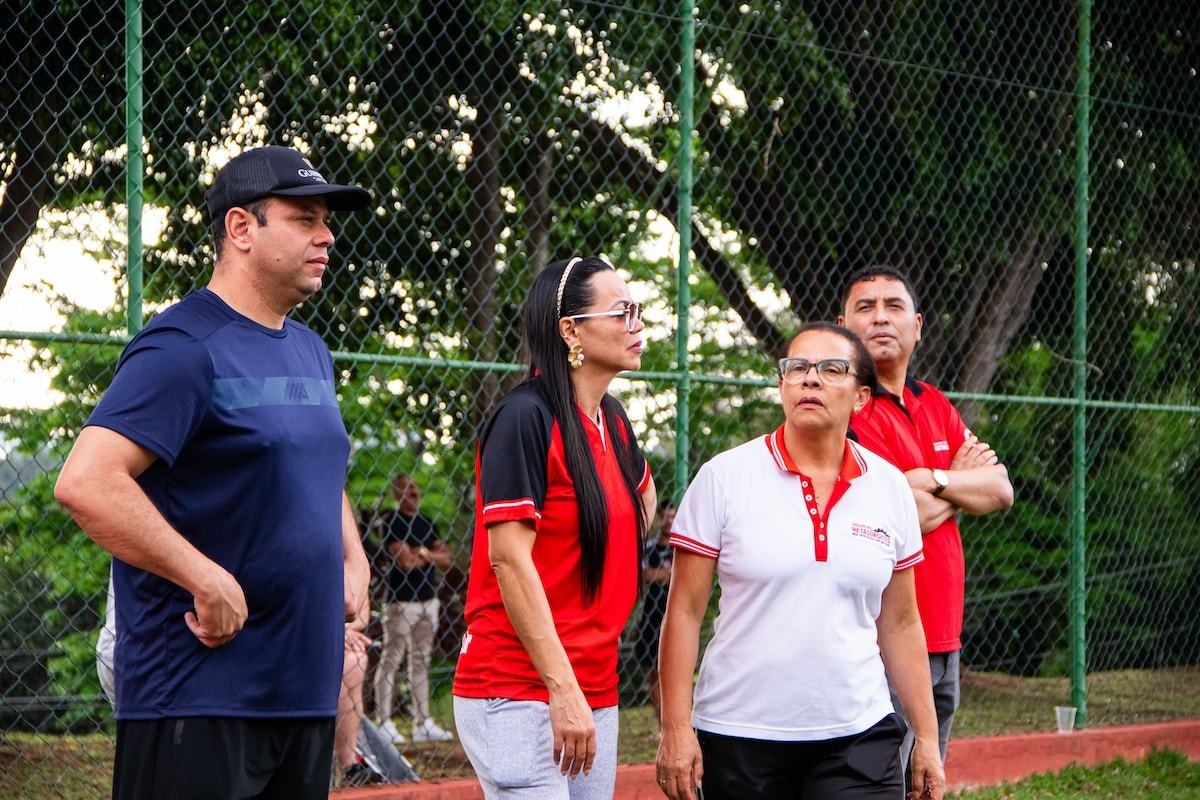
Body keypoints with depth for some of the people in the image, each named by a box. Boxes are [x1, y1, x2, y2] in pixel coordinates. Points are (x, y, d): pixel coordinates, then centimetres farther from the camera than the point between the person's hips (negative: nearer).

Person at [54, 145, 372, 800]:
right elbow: (86, 482, -24)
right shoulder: (184, 347, -12)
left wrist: (353, 561, 16)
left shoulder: (311, 352, 17)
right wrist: (209, 581, -22)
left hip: (306, 691, 9)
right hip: (197, 701, -9)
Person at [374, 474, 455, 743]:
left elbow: (445, 559, 8)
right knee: (391, 659, -5)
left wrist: (422, 553, -10)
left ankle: (423, 723, 14)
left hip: (427, 598, 8)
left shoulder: (425, 523, 14)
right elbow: (407, 562, -18)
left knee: (421, 660, 10)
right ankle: (384, 722, -3)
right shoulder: (393, 522, -8)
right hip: (401, 600, -7)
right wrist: (429, 555, 0)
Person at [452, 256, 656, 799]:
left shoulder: (612, 419, 12)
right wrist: (563, 689, -20)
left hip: (594, 689, 8)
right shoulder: (526, 417, -11)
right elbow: (508, 558, -17)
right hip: (519, 691, -8)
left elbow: (642, 496, 35)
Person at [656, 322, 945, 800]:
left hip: (858, 737, 2)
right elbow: (684, 612, -3)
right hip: (737, 737, -1)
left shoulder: (890, 488, 7)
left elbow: (899, 623, 13)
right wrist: (676, 728, -8)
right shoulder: (724, 478, -2)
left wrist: (927, 735, 10)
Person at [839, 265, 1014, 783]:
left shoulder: (935, 406, 17)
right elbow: (908, 517, -17)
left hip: (943, 638, 8)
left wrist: (932, 480, -9)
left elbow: (1001, 491, 7)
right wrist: (963, 479, 3)